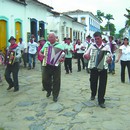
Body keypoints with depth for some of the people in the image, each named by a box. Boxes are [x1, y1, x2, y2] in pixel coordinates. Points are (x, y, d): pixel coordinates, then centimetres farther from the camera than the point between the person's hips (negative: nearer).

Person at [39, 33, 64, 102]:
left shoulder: (59, 45, 1)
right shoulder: (46, 44, 11)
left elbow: (63, 55, -3)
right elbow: (40, 51, 19)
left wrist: (62, 59, -24)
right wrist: (41, 54, -4)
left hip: (56, 66, -3)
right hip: (46, 65, 3)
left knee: (56, 81, 2)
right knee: (45, 80, 4)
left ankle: (55, 95, 17)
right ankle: (49, 90, 33)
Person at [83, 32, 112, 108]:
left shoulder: (106, 46, 1)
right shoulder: (92, 46, 5)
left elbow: (110, 57, -2)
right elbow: (85, 54, 5)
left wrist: (110, 59, -26)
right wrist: (85, 55, -19)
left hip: (103, 69, -2)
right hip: (93, 68, 2)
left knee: (102, 85, 0)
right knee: (93, 83, 15)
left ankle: (101, 101, 11)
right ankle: (93, 94, 44)